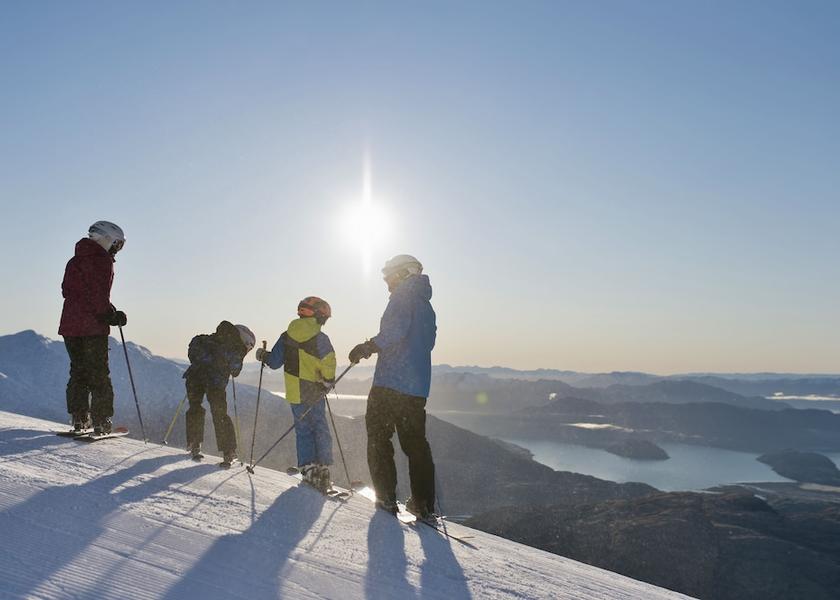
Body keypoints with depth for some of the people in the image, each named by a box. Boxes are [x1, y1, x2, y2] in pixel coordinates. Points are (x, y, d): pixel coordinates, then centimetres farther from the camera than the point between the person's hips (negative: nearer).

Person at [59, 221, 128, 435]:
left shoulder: (74, 260, 17)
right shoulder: (102, 260, -9)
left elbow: (66, 290, 17)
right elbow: (99, 295, -16)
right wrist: (112, 315, -6)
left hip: (70, 323, 7)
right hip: (93, 326, -7)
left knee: (78, 370, 14)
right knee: (99, 374, 0)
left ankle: (79, 418, 15)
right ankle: (101, 421, 0)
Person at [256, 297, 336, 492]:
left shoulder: (287, 336, 2)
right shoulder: (320, 338, -8)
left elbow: (274, 362, 7)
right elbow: (328, 365, -16)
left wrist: (263, 356, 26)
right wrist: (327, 381, 1)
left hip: (294, 393, 3)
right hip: (314, 393, -3)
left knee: (303, 430, 11)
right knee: (320, 429, 6)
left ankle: (308, 469, 6)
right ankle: (323, 469, 1)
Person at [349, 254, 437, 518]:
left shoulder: (403, 295, -3)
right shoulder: (426, 305, 21)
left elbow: (395, 330, -20)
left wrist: (368, 346, -11)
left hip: (391, 381, -8)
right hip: (418, 387, 8)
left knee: (378, 437, 3)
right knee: (416, 442, 12)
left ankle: (386, 497, 2)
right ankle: (425, 504, 12)